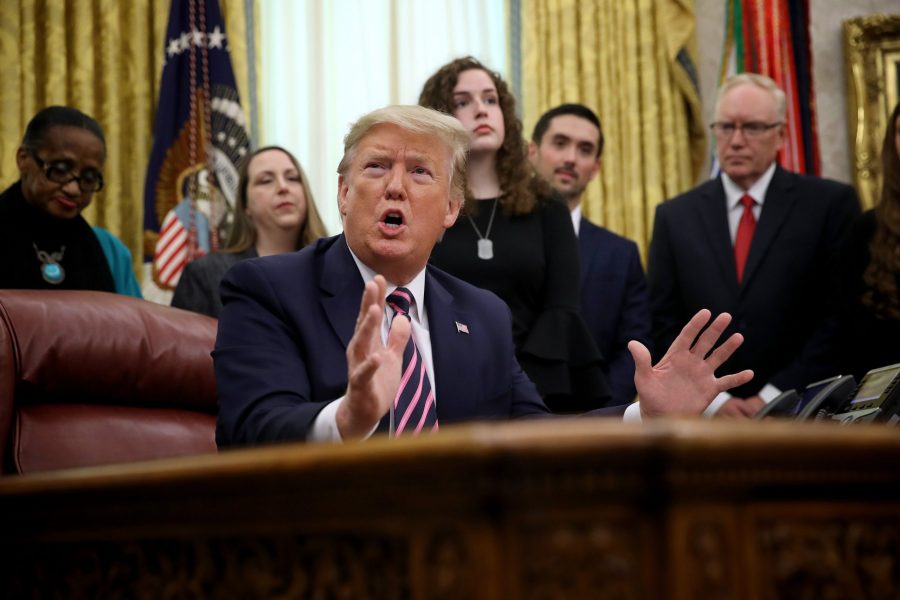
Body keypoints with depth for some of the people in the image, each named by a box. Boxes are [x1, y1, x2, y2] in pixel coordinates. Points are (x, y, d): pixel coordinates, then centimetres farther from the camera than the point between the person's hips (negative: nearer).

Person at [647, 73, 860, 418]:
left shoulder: (830, 204, 1)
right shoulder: (675, 217, 8)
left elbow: (842, 314, -4)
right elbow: (664, 325, 5)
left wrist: (775, 396, -9)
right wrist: (713, 399, -6)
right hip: (704, 416, 2)